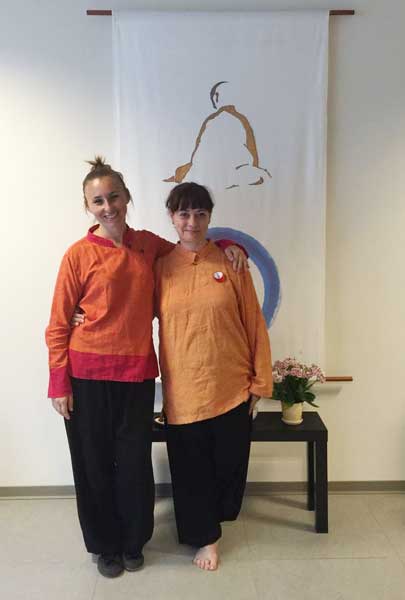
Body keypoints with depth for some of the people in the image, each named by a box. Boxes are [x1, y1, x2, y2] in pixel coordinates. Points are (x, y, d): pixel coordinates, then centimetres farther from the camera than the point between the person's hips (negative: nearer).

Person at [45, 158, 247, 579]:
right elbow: (58, 325, -3)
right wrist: (59, 384, -7)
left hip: (137, 372, 3)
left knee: (134, 460, 11)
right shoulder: (79, 254, -6)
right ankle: (105, 546, 34)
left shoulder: (148, 244, 4)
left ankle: (133, 543, 36)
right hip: (88, 373, -2)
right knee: (94, 461, 10)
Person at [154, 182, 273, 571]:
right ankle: (205, 537, 36)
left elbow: (254, 324, -1)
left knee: (229, 462, 15)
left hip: (231, 386, 0)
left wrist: (260, 381, 0)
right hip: (183, 389, 0)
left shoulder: (230, 262, -3)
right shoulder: (160, 267, -1)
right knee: (191, 466, 12)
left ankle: (217, 513, 46)